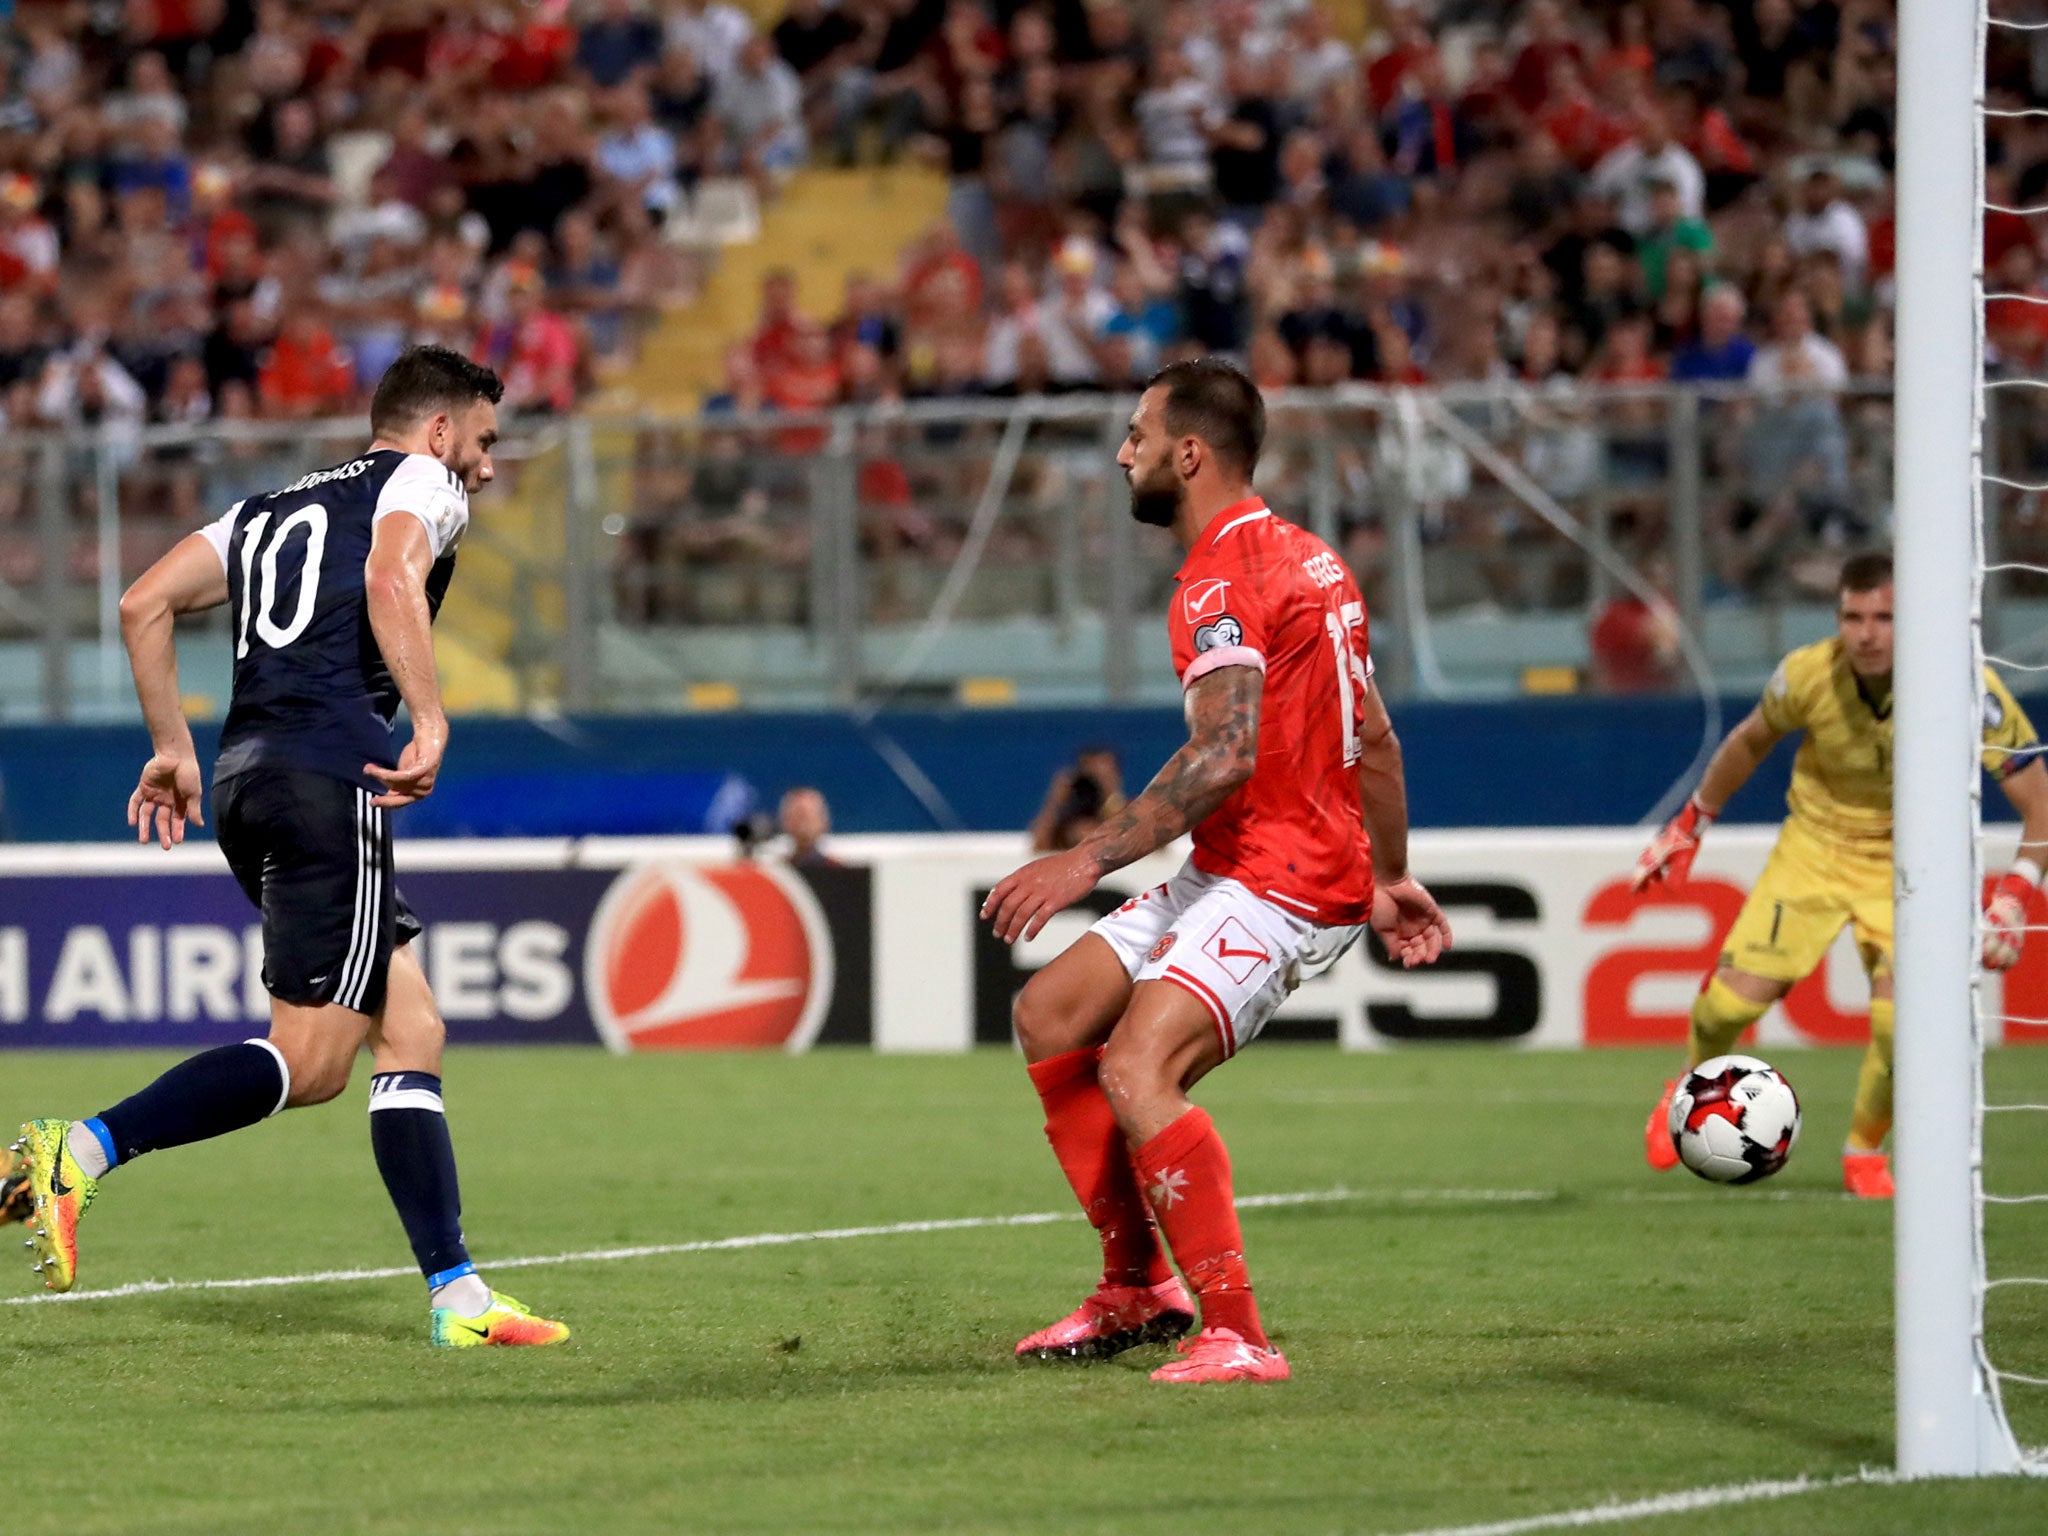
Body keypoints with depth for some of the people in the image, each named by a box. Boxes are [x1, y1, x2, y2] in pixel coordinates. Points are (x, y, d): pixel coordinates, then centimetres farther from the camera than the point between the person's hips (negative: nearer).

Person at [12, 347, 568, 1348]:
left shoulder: (269, 508, 28)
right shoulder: (420, 483, 7)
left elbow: (145, 603, 18)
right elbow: (391, 579, -15)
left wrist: (175, 749, 20)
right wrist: (431, 722, -19)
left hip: (247, 779, 8)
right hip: (331, 774, -8)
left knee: (410, 1032, 10)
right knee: (310, 1064, -9)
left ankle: (456, 1295, 5)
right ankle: (81, 1152, -22)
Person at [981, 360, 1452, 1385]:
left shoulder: (1222, 579, -16)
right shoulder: (1303, 559, 16)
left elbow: (1224, 755, -28)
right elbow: (1375, 739, 21)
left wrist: (1089, 861, -28)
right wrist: (1388, 878, 27)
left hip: (1278, 885, -11)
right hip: (1232, 874, 11)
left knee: (1136, 1070, -25)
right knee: (1048, 1013, 12)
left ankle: (1235, 1337, -27)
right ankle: (1139, 1289, 16)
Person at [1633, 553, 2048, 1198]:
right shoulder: (1808, 675, -20)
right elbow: (1751, 741, 4)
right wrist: (1690, 825, 12)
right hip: (1814, 847, 1)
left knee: (1899, 1018, -21)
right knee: (1736, 995, -11)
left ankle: (1866, 1153, 7)